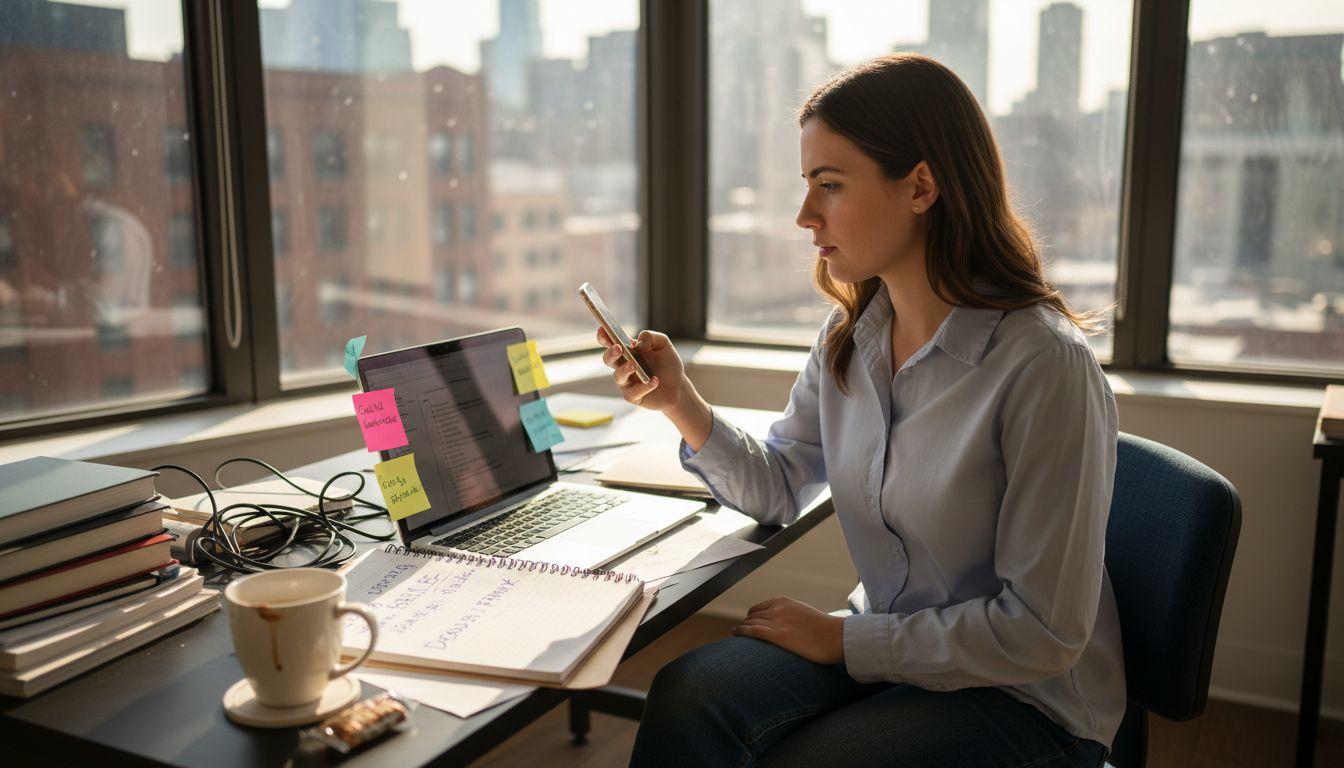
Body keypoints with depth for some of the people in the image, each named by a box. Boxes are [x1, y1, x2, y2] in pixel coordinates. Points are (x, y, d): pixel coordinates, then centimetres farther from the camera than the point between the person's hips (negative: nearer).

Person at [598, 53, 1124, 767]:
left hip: (1029, 695, -5)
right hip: (885, 639, 5)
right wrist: (680, 402, -8)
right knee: (687, 696, -18)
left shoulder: (1044, 365, -24)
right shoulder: (850, 336, -2)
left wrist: (845, 639, -16)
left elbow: (1043, 632, -21)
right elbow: (778, 488, 8)